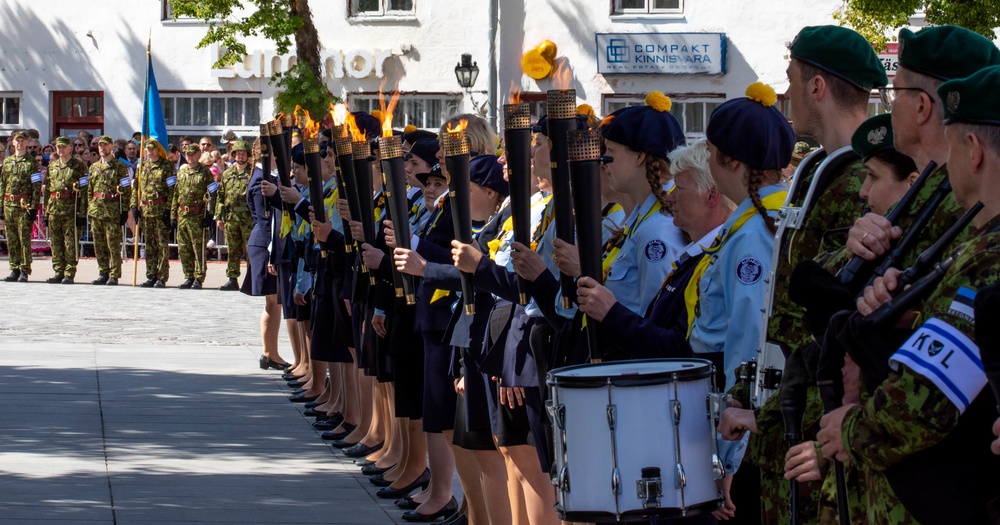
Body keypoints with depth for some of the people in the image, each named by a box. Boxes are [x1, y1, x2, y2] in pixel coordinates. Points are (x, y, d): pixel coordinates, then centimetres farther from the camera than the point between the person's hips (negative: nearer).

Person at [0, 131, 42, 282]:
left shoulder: (31, 163, -1)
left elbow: (37, 187, -5)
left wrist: (33, 208, -12)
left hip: (24, 206, -5)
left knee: (25, 239, -6)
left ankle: (24, 271, -4)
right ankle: (14, 270, 11)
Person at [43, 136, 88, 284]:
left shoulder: (79, 165, -1)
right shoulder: (52, 165, 16)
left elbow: (84, 190, -6)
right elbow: (47, 190, 19)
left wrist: (82, 214, -13)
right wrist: (46, 212, 13)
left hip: (71, 209, -6)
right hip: (54, 209, 6)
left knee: (70, 243, -4)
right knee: (55, 243, 6)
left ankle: (69, 274, -1)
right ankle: (58, 273, 12)